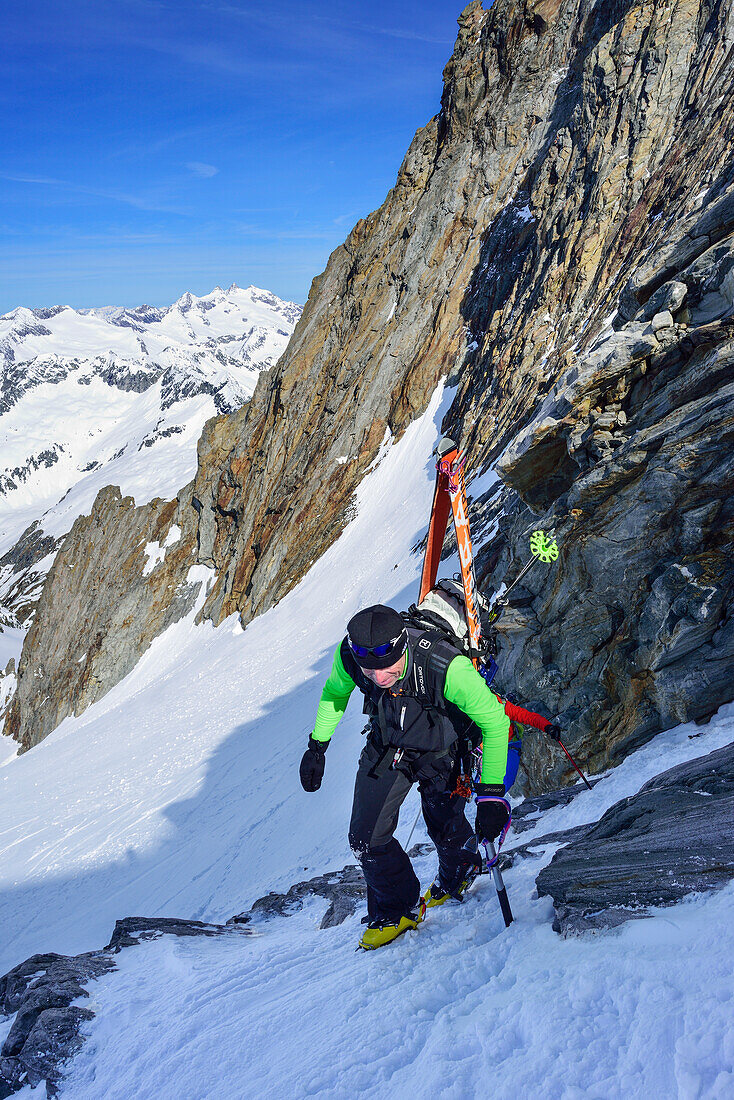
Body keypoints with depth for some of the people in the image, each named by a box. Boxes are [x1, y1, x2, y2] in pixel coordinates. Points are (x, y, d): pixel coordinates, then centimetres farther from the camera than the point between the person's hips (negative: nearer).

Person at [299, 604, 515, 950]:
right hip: (385, 749, 3)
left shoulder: (447, 667, -41)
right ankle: (398, 909, 28)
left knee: (445, 831, 12)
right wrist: (317, 746, 1)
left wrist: (491, 794, -31)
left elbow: (495, 721, -28)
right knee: (366, 839, 0)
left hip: (441, 754, -3)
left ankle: (459, 873, 50)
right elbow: (334, 693, -3)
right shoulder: (348, 654, -29)